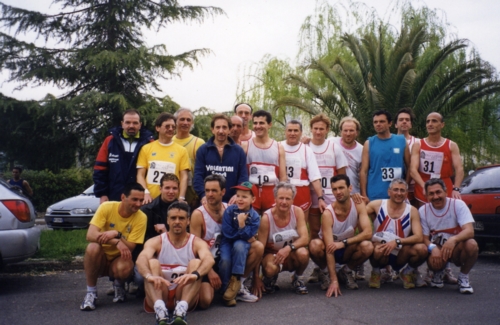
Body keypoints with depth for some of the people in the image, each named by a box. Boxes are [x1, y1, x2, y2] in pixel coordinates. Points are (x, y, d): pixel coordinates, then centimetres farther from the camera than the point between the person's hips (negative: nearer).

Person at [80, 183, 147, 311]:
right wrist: (117, 242, -36)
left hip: (119, 259, 0)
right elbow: (90, 235, -25)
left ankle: (119, 285, 5)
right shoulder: (106, 207, -15)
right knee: (93, 247, -33)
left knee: (124, 267, -34)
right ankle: (91, 292, -13)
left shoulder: (141, 218, -15)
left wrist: (116, 234, -34)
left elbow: (130, 248, -17)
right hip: (101, 258, 0)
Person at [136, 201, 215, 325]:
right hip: (159, 295, 1)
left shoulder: (197, 243, 0)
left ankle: (182, 308, -44)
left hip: (186, 296, 0)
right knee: (152, 262, -23)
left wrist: (195, 274, -46)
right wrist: (149, 276, -45)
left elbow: (209, 259, -23)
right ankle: (160, 309, -45)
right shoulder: (155, 242, 1)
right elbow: (141, 259, -21)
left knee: (196, 263, -23)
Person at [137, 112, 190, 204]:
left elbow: (184, 177, 3)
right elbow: (140, 175, 5)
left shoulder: (182, 150, 6)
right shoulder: (146, 148, 7)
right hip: (150, 200, 1)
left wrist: (181, 198, -8)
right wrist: (145, 192, -10)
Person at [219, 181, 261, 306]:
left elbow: (247, 236, -19)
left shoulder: (254, 216, -10)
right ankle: (227, 290, -10)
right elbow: (227, 233, -13)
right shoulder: (229, 211, -10)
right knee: (225, 260, -29)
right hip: (227, 243, 0)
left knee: (239, 245, -36)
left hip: (243, 244, 0)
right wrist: (244, 236, -11)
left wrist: (242, 224, -34)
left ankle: (236, 280, -23)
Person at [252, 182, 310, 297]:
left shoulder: (297, 212, -13)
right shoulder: (267, 218, -20)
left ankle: (298, 278, 1)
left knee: (303, 253, -32)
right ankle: (270, 278, 5)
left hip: (292, 257, 2)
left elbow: (305, 239, -19)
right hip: (272, 254, -2)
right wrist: (256, 278, -21)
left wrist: (289, 248, -39)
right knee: (270, 269, -36)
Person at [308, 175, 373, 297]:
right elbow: (329, 248, -32)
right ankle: (325, 272, -2)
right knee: (315, 245, -36)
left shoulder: (358, 205, -16)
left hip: (347, 251, 3)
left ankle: (346, 272, 1)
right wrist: (334, 280, -37)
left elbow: (368, 233, -25)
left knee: (367, 246, -29)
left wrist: (344, 243, -35)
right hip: (330, 250, -2)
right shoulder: (328, 213, -27)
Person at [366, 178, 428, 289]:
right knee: (379, 249, -37)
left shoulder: (412, 211, -3)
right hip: (380, 254, -2)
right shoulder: (377, 205, -5)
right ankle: (376, 272, 0)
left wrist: (397, 241, -28)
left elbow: (419, 237, -13)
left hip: (400, 255, 2)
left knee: (422, 249, -26)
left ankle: (408, 272, 9)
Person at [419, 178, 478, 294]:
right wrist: (433, 248, -30)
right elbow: (425, 238, -6)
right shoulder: (423, 211, -7)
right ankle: (439, 273, 7)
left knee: (471, 245, -34)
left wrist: (453, 239, -47)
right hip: (437, 249, 0)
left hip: (456, 249, 0)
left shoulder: (458, 204, -13)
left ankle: (463, 277, -5)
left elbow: (470, 231, -25)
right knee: (434, 262, -34)